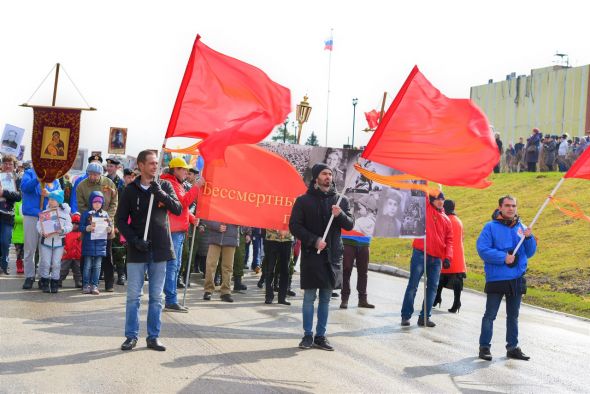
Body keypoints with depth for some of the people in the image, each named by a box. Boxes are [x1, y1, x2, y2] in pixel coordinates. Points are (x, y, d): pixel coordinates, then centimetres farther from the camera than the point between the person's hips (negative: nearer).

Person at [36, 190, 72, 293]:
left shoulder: (65, 213, -1)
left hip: (59, 241, -1)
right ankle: (45, 283, 11)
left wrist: (62, 230, -23)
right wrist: (42, 232, -19)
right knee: (45, 263, 3)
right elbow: (39, 224, -1)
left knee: (56, 263, 3)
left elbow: (69, 226, -4)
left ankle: (54, 283, 12)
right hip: (46, 241, 1)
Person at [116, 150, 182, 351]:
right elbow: (121, 220, 2)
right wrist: (134, 240, -11)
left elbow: (178, 209, -5)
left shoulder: (165, 186, 7)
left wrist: (161, 194, -20)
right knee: (133, 296, 1)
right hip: (137, 251, -1)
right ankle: (131, 336, 10)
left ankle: (154, 336, 13)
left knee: (156, 297, 6)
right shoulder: (131, 190, 2)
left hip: (160, 250, 2)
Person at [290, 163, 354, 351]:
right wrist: (314, 240, -14)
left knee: (326, 299, 7)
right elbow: (294, 226, -3)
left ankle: (320, 336, 13)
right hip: (311, 255, -3)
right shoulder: (303, 200, 2)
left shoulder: (341, 200, 10)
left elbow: (350, 225, 7)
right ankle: (308, 335, 8)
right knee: (309, 298, 0)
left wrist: (340, 215, -14)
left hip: (332, 256, 3)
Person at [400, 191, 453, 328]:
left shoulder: (446, 220, 13)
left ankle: (425, 317, 10)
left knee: (432, 287, 4)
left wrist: (447, 257, -1)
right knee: (413, 285, -3)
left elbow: (449, 240, 10)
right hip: (420, 254, -4)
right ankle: (406, 316, 2)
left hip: (437, 258, 4)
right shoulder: (425, 208, 4)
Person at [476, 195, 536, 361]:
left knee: (513, 315, 13)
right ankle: (484, 347, 11)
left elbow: (529, 252, 8)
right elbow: (482, 249, -14)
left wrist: (529, 238, -11)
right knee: (490, 315, 3)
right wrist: (503, 257, -21)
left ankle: (512, 347, 23)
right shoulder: (491, 227, -6)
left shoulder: (521, 228, 8)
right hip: (496, 279, -5)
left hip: (517, 279, 5)